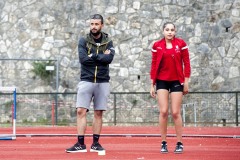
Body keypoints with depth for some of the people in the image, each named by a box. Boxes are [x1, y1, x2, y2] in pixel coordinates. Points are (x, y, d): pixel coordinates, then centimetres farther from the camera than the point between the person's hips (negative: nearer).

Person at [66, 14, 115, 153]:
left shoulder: (108, 42, 5)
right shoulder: (84, 41, 3)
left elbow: (109, 58, -12)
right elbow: (83, 59, -11)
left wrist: (93, 56, -11)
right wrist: (101, 56, -10)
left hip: (102, 82, 1)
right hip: (86, 81, -1)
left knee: (99, 113, 4)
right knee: (81, 111, -9)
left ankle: (96, 144, 10)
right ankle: (81, 144, -8)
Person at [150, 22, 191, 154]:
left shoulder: (181, 44, -2)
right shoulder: (157, 46, 1)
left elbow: (186, 63, 0)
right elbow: (154, 65, 3)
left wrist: (186, 82, -3)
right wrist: (152, 85, 2)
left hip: (177, 81, -1)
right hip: (162, 81, 1)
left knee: (175, 113, -1)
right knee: (163, 112, -4)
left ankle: (179, 143, 6)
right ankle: (163, 143, 3)